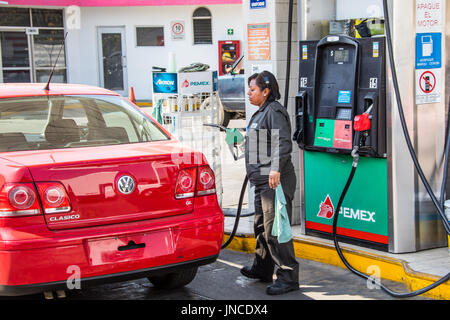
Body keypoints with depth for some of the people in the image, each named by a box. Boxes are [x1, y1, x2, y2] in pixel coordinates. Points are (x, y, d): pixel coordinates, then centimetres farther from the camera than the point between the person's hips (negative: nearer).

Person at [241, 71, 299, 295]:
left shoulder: (274, 112, -12)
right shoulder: (261, 113, 20)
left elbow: (283, 143, -24)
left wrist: (276, 169, -34)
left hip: (275, 181, -11)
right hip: (262, 182, 11)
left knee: (274, 230, -9)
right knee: (261, 226, 20)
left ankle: (288, 277, -3)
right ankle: (262, 269, 34)